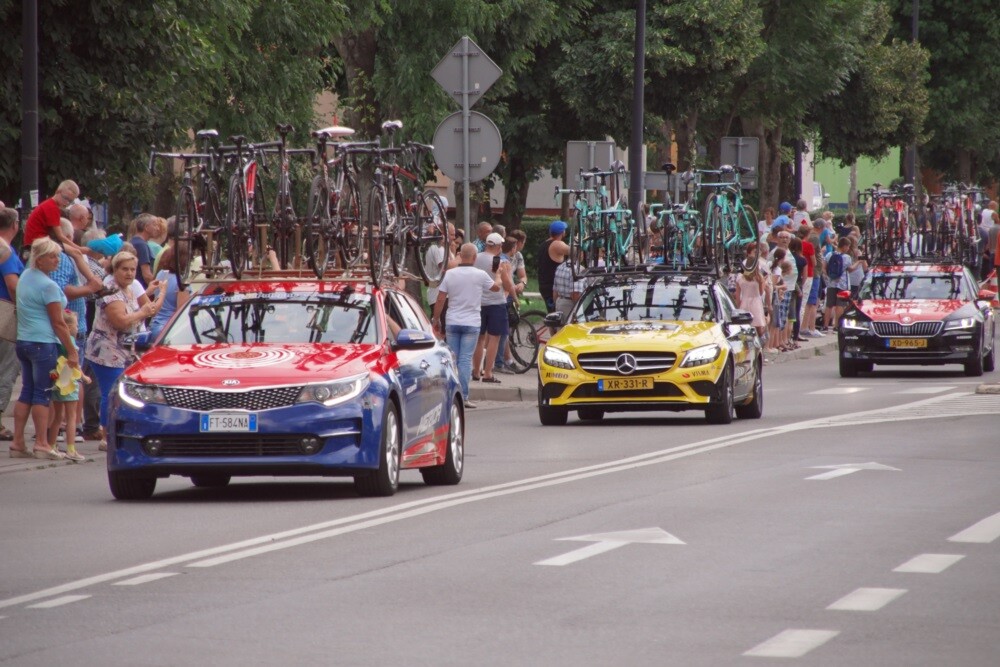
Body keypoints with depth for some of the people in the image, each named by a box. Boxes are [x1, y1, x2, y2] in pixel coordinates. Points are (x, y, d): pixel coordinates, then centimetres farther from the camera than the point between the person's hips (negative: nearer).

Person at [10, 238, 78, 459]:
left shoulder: (25, 276, 10)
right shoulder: (48, 286, -15)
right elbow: (58, 323, -14)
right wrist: (72, 351, -10)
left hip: (23, 341, 8)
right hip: (43, 343, -8)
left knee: (27, 391, 11)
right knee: (42, 393, -4)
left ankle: (18, 442, 10)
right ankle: (41, 444, -3)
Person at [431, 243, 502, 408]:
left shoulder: (449, 274, -2)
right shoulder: (480, 275, -7)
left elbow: (440, 299, -1)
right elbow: (496, 287, 12)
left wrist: (436, 319, 11)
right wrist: (498, 275, 34)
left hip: (452, 322, 2)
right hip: (471, 323, -2)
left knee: (452, 359, 10)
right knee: (465, 360, -3)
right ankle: (463, 396, -8)